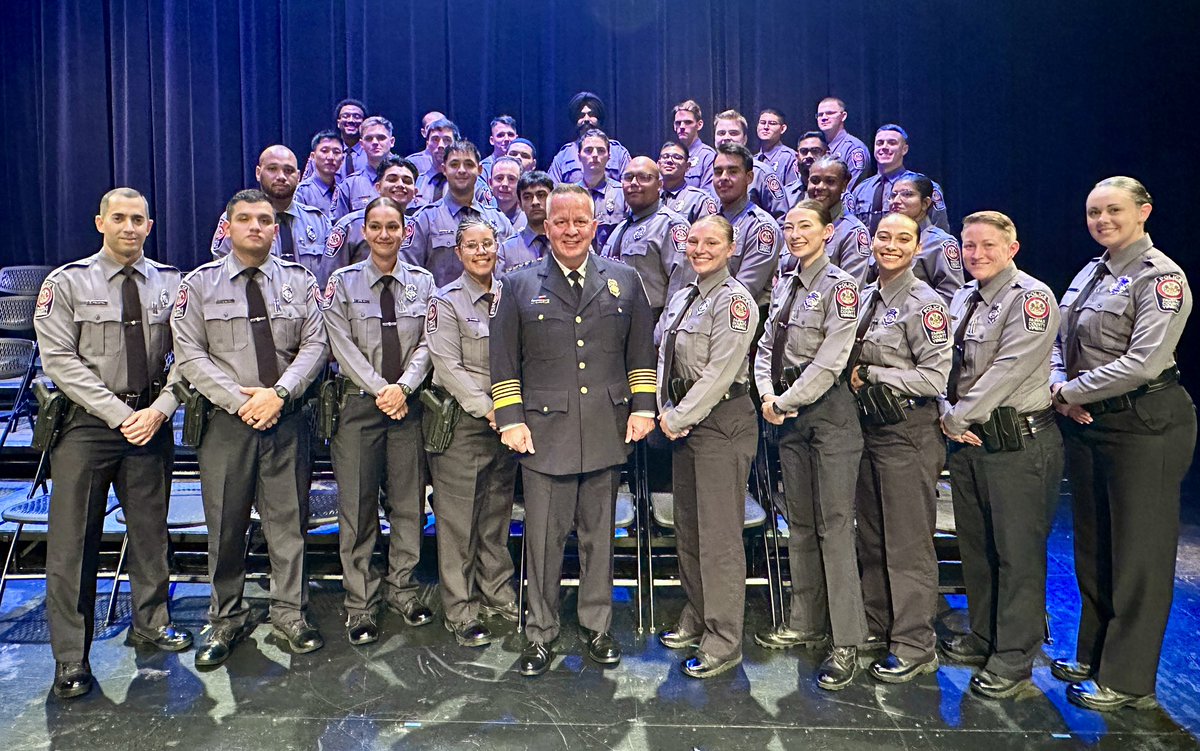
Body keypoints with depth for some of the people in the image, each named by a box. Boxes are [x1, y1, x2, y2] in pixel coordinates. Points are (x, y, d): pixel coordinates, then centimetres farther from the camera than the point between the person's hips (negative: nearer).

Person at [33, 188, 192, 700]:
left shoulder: (169, 283, 6)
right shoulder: (66, 283, -1)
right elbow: (61, 361, -7)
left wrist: (160, 408, -12)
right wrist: (120, 415, -14)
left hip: (151, 423, 3)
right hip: (86, 426, -2)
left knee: (150, 531, 14)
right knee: (73, 542, 1)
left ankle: (151, 623, 31)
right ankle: (71, 658, 12)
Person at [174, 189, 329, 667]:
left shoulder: (299, 281, 8)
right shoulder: (200, 285, 5)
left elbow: (315, 345, 1)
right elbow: (189, 354, -2)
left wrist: (278, 393, -13)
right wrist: (240, 400, -12)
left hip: (287, 418, 1)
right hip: (226, 420, 0)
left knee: (288, 518, 6)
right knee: (226, 523, 7)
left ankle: (289, 611, 20)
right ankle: (227, 619, 22)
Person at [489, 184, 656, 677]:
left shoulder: (624, 280, 10)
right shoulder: (519, 285, 6)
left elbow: (642, 351, 12)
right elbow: (503, 362, 5)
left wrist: (643, 407, 4)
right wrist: (510, 419, -3)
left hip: (607, 429, 2)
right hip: (544, 431, -1)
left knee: (599, 533, 12)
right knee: (543, 536, 4)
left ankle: (597, 628, 27)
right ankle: (541, 634, 20)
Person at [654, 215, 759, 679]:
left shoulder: (734, 300, -11)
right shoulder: (682, 297, 15)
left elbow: (720, 372, -17)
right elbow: (661, 355, 15)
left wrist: (679, 418, -12)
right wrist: (665, 413, 1)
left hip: (722, 423, -8)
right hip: (683, 423, 9)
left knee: (719, 536, -4)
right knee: (687, 528, 15)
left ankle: (723, 643, 7)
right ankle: (696, 619, 31)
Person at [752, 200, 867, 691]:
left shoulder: (840, 286, -8)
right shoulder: (783, 286, 15)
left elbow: (831, 360, -16)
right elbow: (766, 346, 15)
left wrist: (787, 401, -11)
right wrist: (767, 395, -1)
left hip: (829, 410, -7)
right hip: (787, 411, 8)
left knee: (834, 524, -8)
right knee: (799, 521, 12)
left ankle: (846, 643, -1)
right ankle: (806, 624, 24)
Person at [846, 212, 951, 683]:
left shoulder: (924, 303, -12)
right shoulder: (866, 298, 12)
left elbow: (936, 377, -18)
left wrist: (871, 375, -14)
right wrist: (856, 379, 2)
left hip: (908, 432, -8)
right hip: (870, 427, 8)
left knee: (908, 542, 0)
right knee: (871, 537, 17)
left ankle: (915, 645, 13)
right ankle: (877, 627, 32)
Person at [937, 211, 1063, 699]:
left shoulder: (1031, 298, -12)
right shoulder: (962, 299, 12)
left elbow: (1008, 371, -19)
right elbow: (945, 364, 12)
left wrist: (959, 418, -13)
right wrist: (948, 416, -4)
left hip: (1018, 443, -8)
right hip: (967, 440, 8)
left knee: (1018, 553, 1)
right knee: (974, 546, 17)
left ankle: (1013, 660, 14)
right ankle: (983, 637, 34)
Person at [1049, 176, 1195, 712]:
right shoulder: (1090, 273, 12)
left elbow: (1143, 363, -21)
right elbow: (1060, 341, 14)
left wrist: (1072, 392, -13)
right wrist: (1059, 388, -5)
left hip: (1145, 424, -8)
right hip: (1086, 424, 8)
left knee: (1138, 552, 2)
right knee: (1092, 544, 16)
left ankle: (1127, 680, 14)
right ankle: (1093, 656, 31)